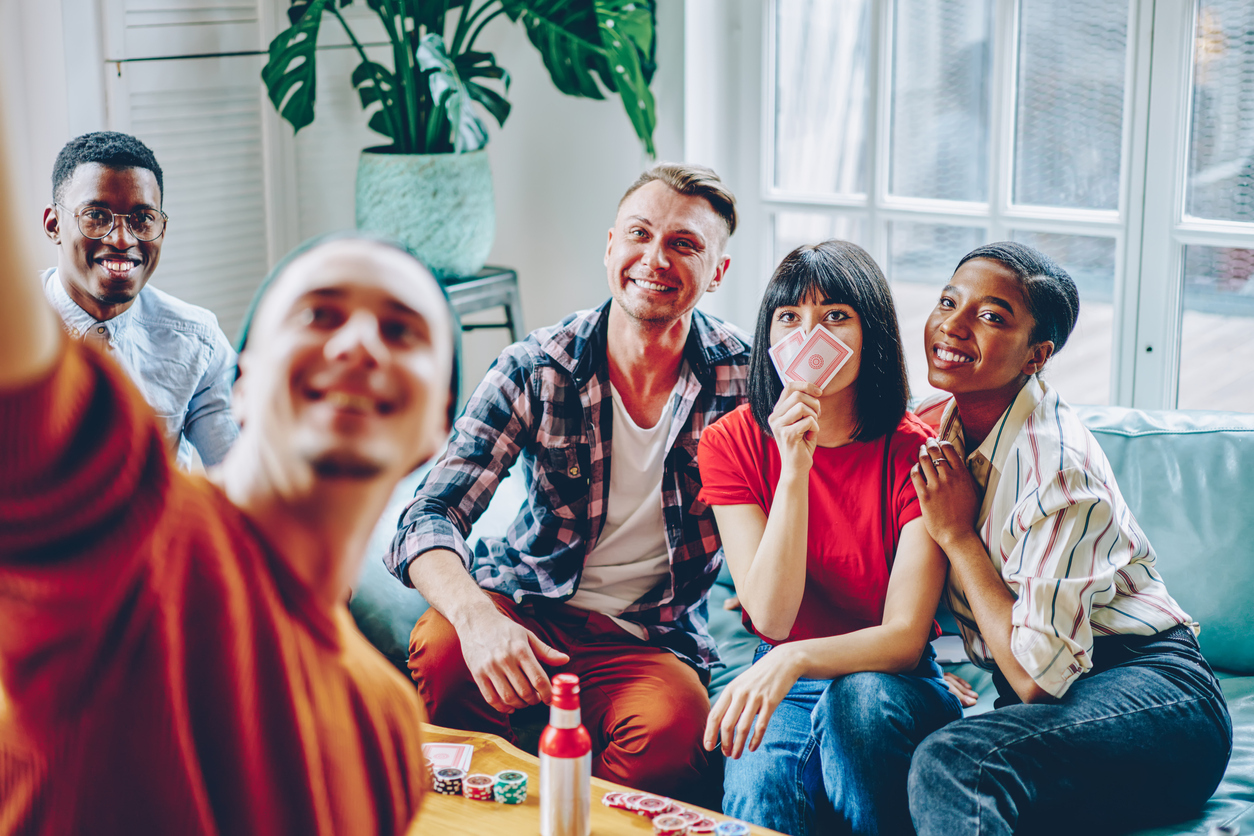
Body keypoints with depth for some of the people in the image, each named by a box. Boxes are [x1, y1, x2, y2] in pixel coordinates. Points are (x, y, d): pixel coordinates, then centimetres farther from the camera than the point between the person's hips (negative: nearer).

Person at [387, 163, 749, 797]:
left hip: (651, 638, -1)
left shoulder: (742, 375, -6)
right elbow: (430, 518, -16)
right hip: (524, 606, 1)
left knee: (674, 726, -34)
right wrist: (477, 618, -37)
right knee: (439, 649, -30)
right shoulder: (536, 370, -8)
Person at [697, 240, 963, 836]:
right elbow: (771, 617, -15)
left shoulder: (913, 453, -12)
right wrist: (795, 470, -26)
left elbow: (905, 638, -19)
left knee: (858, 697, -36)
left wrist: (794, 660, -39)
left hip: (893, 684, 0)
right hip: (779, 685, 0)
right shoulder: (732, 442, -5)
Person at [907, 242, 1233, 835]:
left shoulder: (1055, 465, -20)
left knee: (950, 764, -38)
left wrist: (957, 535, -15)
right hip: (1041, 695, 8)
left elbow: (1038, 676, -20)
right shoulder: (952, 420, 4)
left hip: (1155, 694, -7)